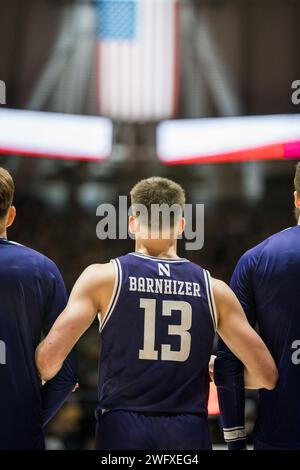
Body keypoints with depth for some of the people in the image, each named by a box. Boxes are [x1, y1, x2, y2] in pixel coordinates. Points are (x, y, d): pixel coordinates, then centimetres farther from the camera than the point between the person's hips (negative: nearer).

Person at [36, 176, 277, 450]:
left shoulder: (102, 277, 0)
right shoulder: (213, 289, 5)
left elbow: (48, 358, -8)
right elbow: (267, 376, 5)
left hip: (122, 430, -1)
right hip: (189, 433, 2)